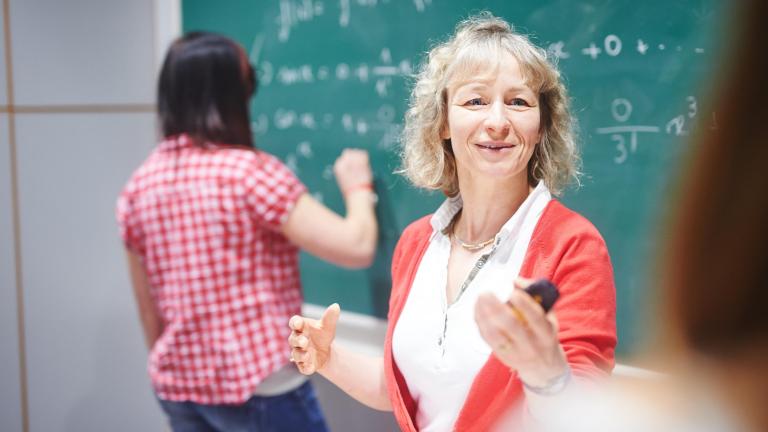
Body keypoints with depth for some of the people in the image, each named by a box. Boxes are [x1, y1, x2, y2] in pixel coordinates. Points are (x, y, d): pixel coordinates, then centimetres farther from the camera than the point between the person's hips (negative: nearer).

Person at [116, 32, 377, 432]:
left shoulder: (138, 188, 3)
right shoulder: (251, 172, -16)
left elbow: (150, 315, 10)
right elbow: (357, 249, -18)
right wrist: (358, 188, 2)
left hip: (179, 392, 6)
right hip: (259, 391, -6)